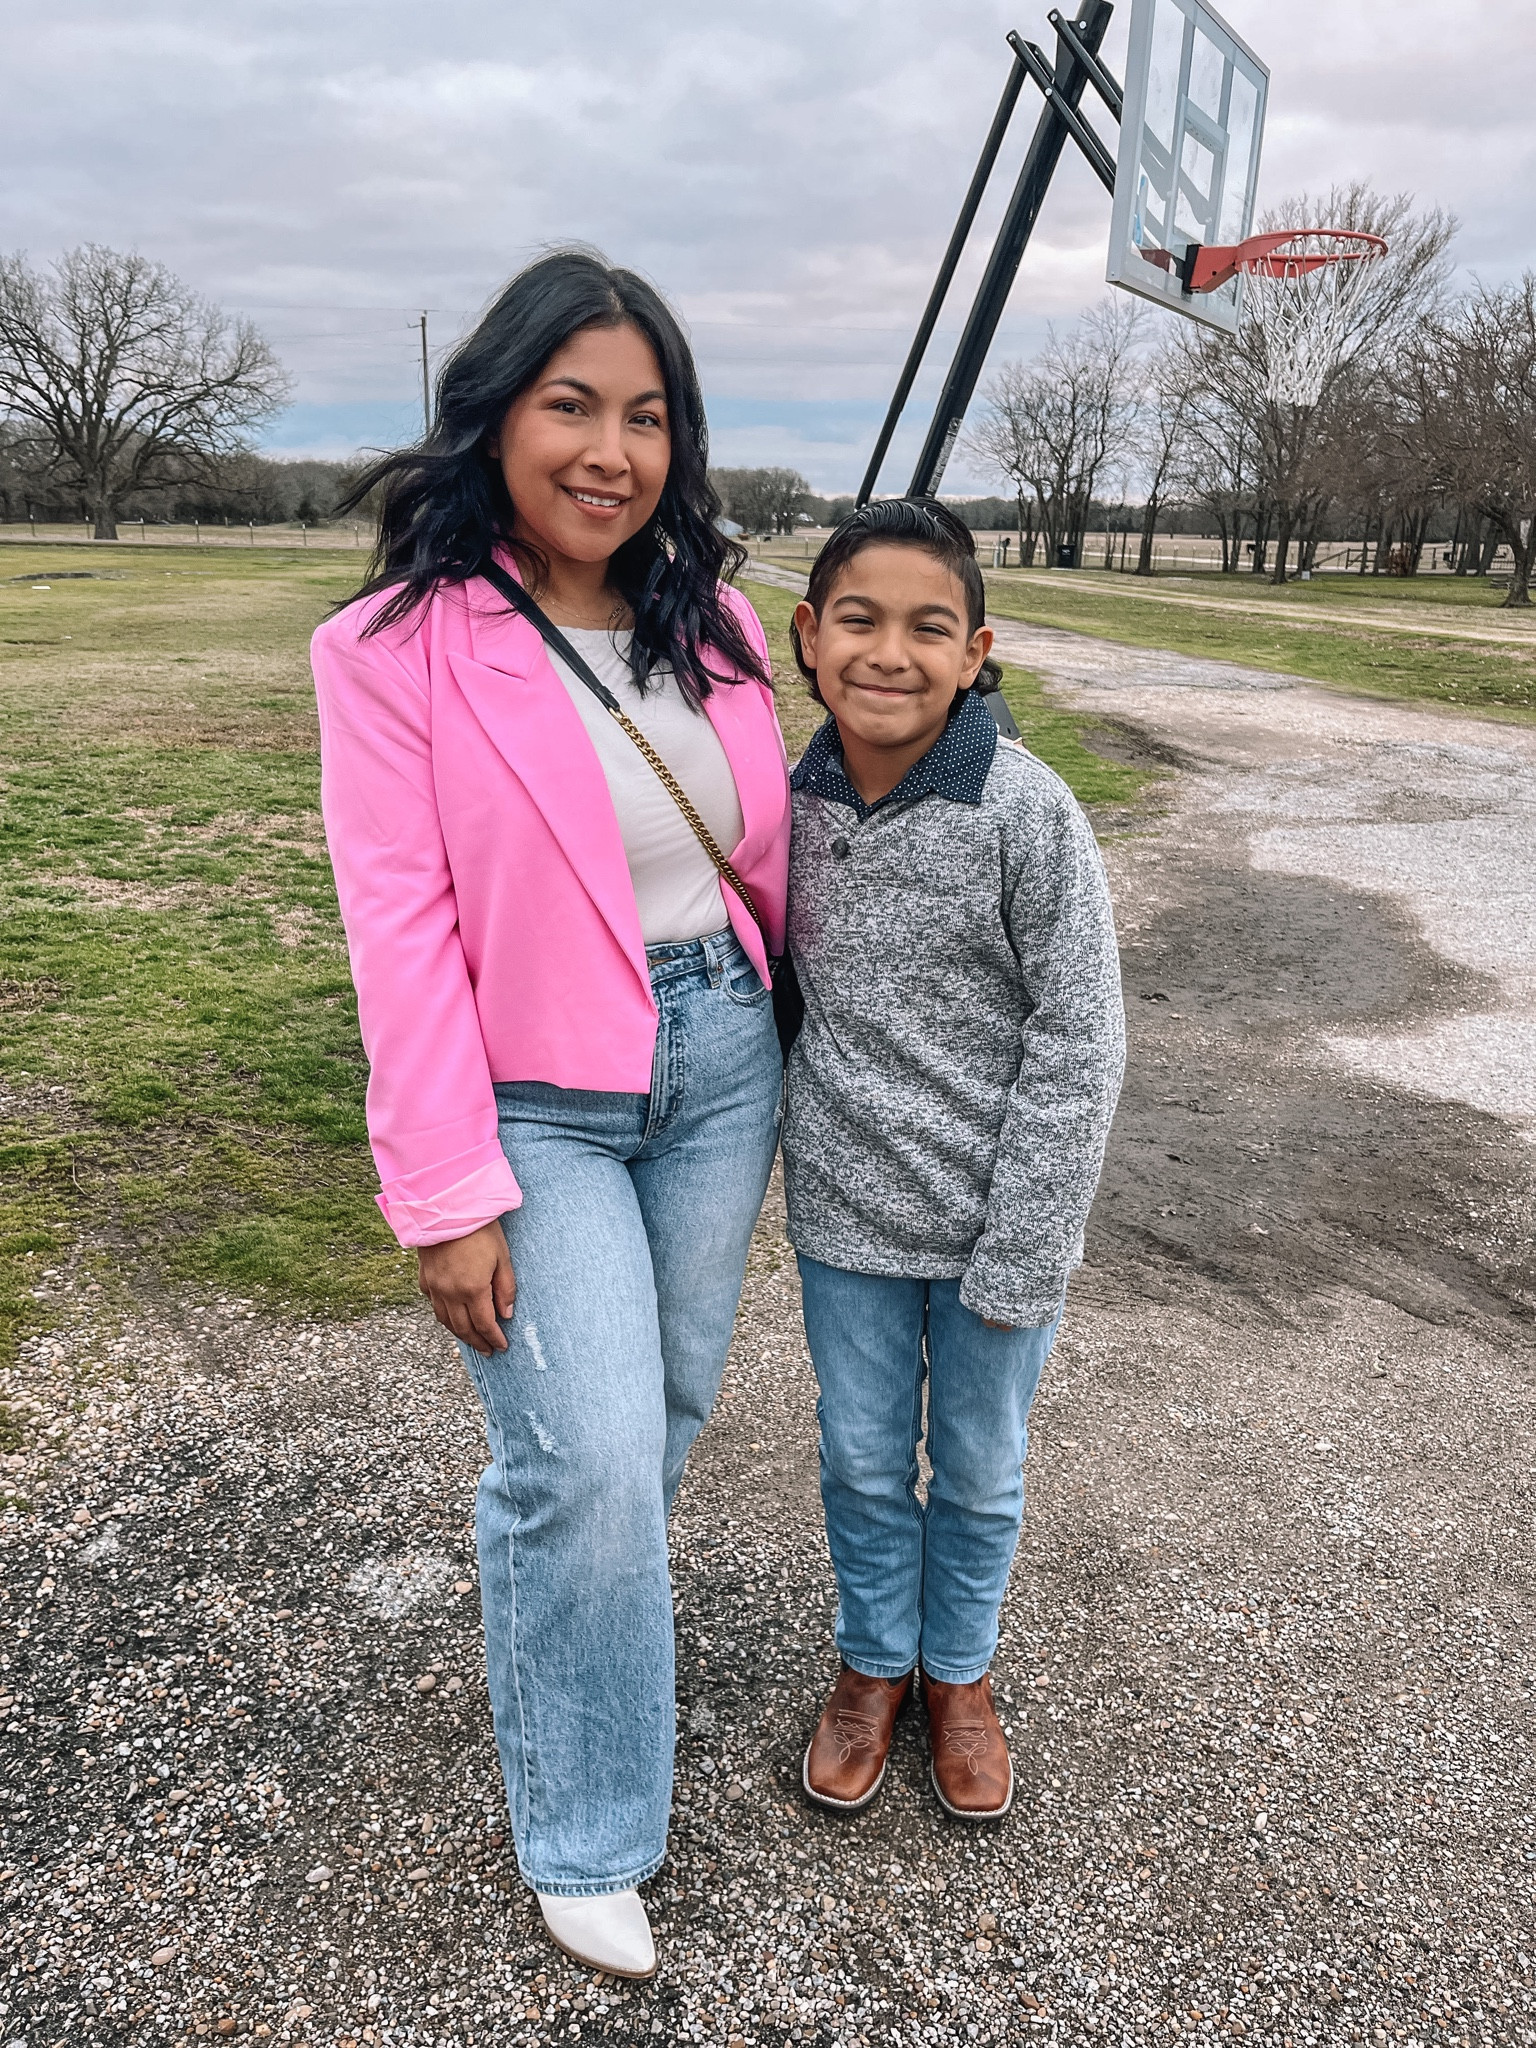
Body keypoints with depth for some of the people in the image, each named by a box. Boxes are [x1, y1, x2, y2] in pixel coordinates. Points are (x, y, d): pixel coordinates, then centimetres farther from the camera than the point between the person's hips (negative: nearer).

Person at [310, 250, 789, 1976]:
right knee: (588, 1458, -6)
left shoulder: (707, 621, 3)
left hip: (720, 1058, 5)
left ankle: (559, 1594, 49)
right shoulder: (398, 648, -11)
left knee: (666, 1403, 17)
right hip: (536, 1102, -5)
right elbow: (401, 929, -14)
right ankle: (585, 1838, 20)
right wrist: (446, 1198, -15)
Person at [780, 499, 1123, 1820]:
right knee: (864, 1461, 19)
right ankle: (874, 1661, 45)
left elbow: (1079, 1044, -15)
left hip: (994, 1217, -2)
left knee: (979, 1472, 18)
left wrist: (1017, 1256, -15)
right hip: (846, 1215, 3)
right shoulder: (795, 802, -6)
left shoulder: (1027, 812, -18)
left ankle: (959, 1672, 44)